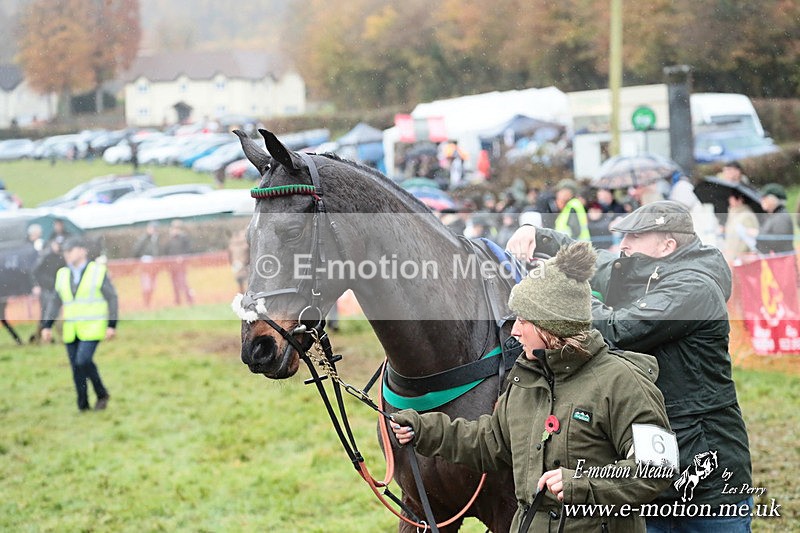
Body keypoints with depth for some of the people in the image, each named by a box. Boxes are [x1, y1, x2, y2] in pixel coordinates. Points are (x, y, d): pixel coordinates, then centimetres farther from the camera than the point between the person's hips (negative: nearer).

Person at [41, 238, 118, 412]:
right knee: (76, 368, 2)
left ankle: (102, 394, 1)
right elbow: (55, 303, 8)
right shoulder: (63, 275, 6)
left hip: (92, 328, -5)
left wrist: (112, 325, -13)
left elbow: (112, 298, -7)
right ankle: (83, 407, 11)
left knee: (83, 361, -19)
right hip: (71, 330, 5)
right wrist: (46, 327, 0)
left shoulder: (99, 272, -8)